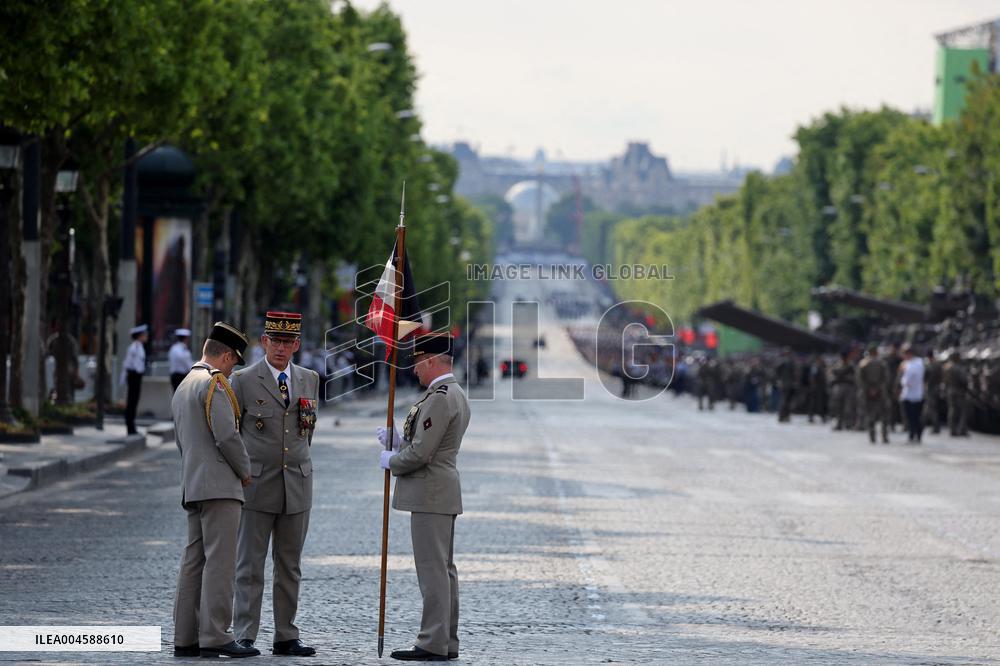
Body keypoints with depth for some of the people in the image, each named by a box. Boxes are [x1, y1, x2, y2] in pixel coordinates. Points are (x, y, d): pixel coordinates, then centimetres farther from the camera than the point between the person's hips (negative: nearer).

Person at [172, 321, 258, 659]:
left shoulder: (183, 387, 21)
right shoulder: (214, 383, -11)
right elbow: (227, 436, -18)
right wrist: (245, 472, -3)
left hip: (193, 487, 10)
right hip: (219, 485, -10)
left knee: (194, 561, 8)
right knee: (219, 561, -11)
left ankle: (185, 638, 8)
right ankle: (215, 637, -15)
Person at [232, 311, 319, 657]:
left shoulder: (309, 380, 9)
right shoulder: (243, 381, -4)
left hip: (297, 484, 4)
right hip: (257, 485, -4)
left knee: (290, 566, 7)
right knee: (249, 565, -2)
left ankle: (286, 637, 11)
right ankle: (244, 637, -1)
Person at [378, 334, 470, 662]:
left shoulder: (439, 398, -18)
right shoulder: (455, 394, 16)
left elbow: (421, 453, -22)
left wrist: (391, 462, -4)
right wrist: (398, 441, 10)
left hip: (430, 495, -11)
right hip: (443, 494, 11)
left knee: (433, 570, -8)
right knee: (443, 569, 12)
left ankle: (433, 644, -8)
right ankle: (447, 642, 16)